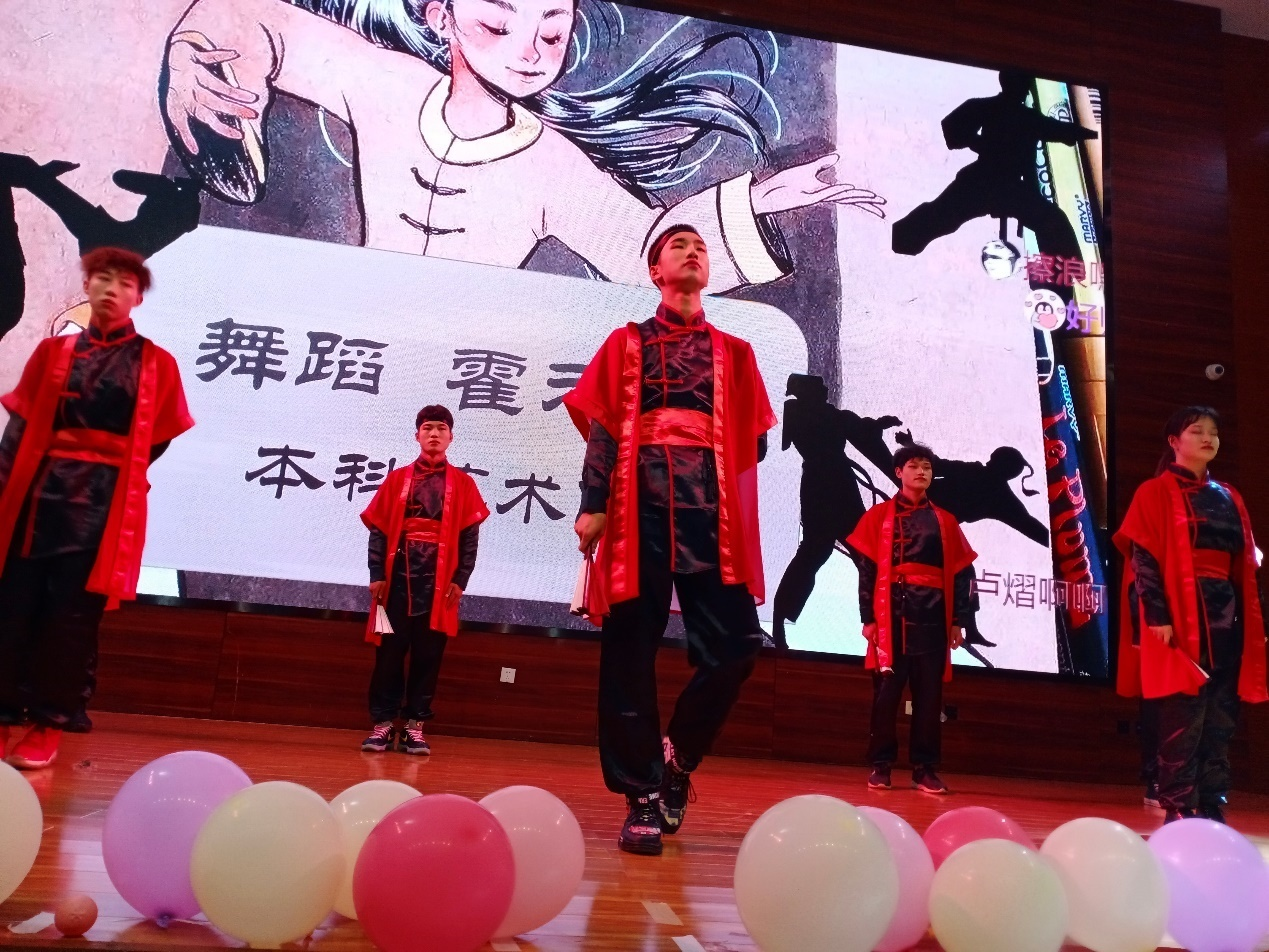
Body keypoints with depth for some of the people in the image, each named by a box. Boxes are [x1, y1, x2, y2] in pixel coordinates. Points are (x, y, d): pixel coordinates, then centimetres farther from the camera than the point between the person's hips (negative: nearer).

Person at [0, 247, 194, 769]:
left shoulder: (155, 364, 5)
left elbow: (158, 439, 10)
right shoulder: (54, 352, 11)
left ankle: (50, 724, 9)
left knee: (73, 614, -1)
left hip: (104, 501, -2)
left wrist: (116, 473, 5)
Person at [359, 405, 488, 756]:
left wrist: (460, 580, -5)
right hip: (398, 578, 1)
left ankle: (414, 726, 10)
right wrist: (377, 574, -4)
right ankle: (383, 723, 10)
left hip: (439, 581, 0)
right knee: (389, 653, 2)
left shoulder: (463, 484, 8)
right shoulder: (397, 479, 10)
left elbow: (470, 536, 3)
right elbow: (378, 529, 5)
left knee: (428, 655, 3)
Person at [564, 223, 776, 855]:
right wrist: (593, 505, -5)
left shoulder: (734, 353, 22)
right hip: (640, 508, -1)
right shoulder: (626, 344, 17)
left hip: (711, 511, 2)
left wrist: (728, 492, -1)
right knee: (631, 649, -3)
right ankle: (643, 796, 5)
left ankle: (675, 760, 15)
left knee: (734, 645, -8)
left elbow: (753, 440, 15)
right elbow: (603, 427, 6)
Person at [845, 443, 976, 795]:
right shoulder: (879, 516, 6)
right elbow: (867, 569, 1)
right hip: (892, 613, -2)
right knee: (886, 690, 0)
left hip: (932, 616, 2)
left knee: (929, 693, 3)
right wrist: (868, 617, -6)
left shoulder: (945, 521, 13)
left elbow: (962, 573, 10)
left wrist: (958, 620, 2)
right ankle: (881, 766, 9)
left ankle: (925, 769, 10)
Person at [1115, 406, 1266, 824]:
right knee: (1183, 719, -8)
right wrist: (1157, 616, -17)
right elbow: (1144, 558, -8)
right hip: (1180, 616, -6)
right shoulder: (1155, 493, 1)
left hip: (1226, 618, 6)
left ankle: (1213, 809, 12)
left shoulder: (1230, 499, 19)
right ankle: (1179, 812, -2)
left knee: (1220, 720, 5)